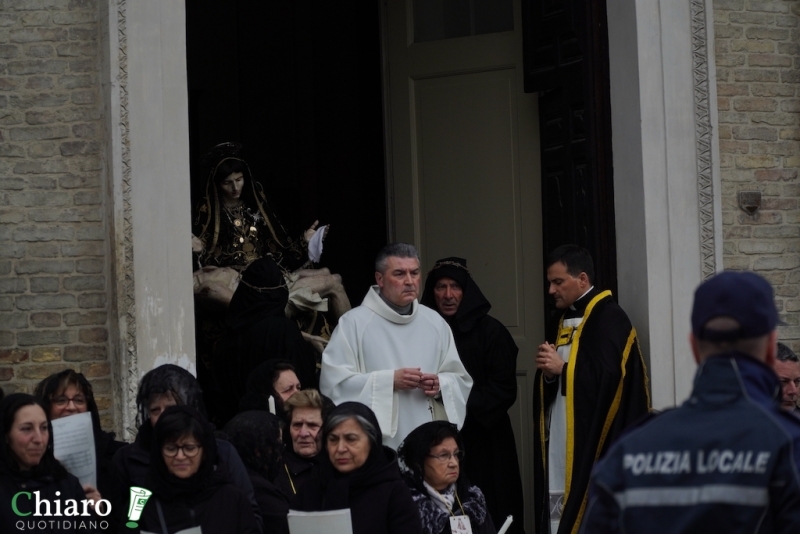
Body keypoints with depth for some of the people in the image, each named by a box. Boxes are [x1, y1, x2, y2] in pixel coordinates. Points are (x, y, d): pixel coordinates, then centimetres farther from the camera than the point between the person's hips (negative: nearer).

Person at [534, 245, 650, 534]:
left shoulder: (609, 319, -8)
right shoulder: (562, 320, 17)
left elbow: (609, 376, -19)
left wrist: (562, 368, -14)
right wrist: (547, 371, -3)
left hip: (593, 442, -8)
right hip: (560, 439, 8)